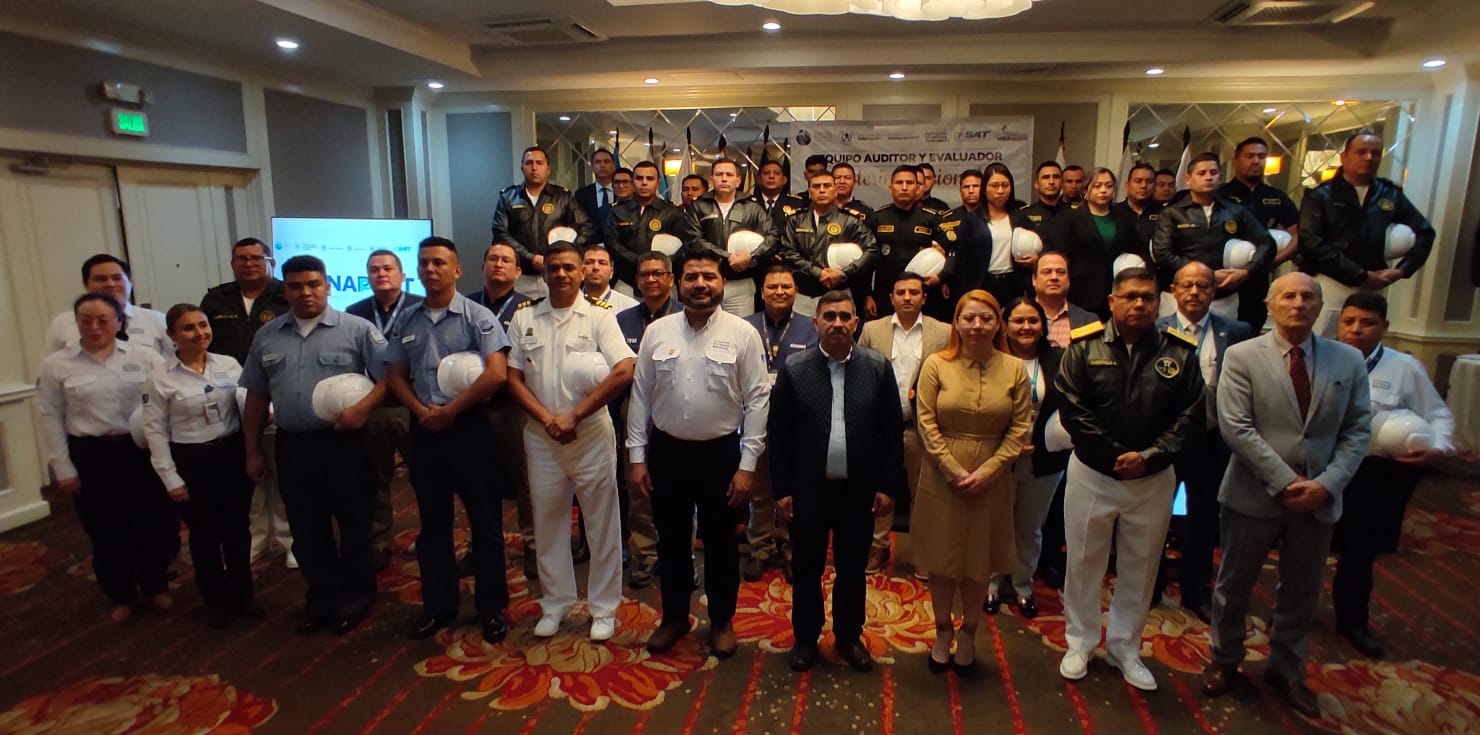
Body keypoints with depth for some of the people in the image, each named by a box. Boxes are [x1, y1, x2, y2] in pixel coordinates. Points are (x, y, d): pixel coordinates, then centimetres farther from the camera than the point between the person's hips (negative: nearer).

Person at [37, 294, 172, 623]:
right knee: (106, 532, 10)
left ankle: (155, 586, 30)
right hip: (90, 457, 0)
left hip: (143, 452, 0)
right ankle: (121, 596, 30)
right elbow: (50, 419, 2)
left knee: (157, 524, 6)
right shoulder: (56, 365, 0)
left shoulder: (145, 356, -1)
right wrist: (63, 469, 0)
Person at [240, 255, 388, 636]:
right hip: (291, 446, 5)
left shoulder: (357, 329, -5)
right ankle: (322, 598, 30)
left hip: (343, 443, -4)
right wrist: (253, 451, 12)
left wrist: (362, 407, -23)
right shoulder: (267, 336, 9)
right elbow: (256, 397, 13)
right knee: (307, 532, 14)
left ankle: (355, 597, 25)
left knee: (354, 525, 8)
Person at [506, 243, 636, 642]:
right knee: (548, 520, 13)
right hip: (541, 435, 3)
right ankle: (555, 603, 30)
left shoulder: (599, 316, -3)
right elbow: (514, 378, 5)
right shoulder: (524, 318, 7)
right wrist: (548, 419, -10)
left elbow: (624, 371, -14)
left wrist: (574, 416, -15)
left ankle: (604, 608, 21)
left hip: (591, 433, -3)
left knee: (602, 521, 5)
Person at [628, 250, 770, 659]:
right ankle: (674, 617, 37)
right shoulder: (657, 332, 0)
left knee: (720, 542, 14)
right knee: (671, 540, 16)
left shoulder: (742, 334, -7)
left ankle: (721, 621, 34)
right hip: (666, 450, 2)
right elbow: (640, 395, 3)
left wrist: (747, 465, -10)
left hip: (720, 453, -2)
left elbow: (756, 401, -8)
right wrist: (637, 457, 1)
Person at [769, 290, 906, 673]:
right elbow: (779, 433, -3)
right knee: (807, 569, 14)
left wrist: (888, 486, -2)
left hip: (858, 490, 1)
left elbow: (891, 431, 0)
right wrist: (782, 490, -4)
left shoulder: (878, 367, -3)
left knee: (852, 570, 16)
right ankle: (806, 637, 33)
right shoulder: (794, 369, -5)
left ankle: (849, 636, 36)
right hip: (808, 490, 0)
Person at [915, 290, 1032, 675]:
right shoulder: (936, 364, -5)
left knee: (979, 560, 13)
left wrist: (987, 471, -13)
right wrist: (955, 471, -13)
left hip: (991, 480, 1)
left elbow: (1020, 428, -3)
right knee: (941, 558, 10)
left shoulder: (1014, 369, -1)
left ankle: (968, 634, 32)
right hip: (942, 476, -1)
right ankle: (943, 632, 29)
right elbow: (927, 423, -7)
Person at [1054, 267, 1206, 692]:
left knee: (1140, 567, 14)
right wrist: (1113, 455, -14)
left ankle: (1124, 648, 33)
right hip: (1092, 474, -1)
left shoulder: (1179, 352, -2)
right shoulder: (1085, 346, -7)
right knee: (1084, 561, 11)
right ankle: (1079, 644, 29)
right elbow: (1071, 407, -11)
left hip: (1153, 479, 2)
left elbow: (1192, 415, -3)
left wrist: (1149, 457, -14)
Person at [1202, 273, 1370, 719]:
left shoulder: (1349, 360, 3)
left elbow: (1357, 431, 1)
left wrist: (1326, 484, -12)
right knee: (1234, 584, 12)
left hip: (1319, 498, 3)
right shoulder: (1241, 356, -8)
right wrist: (1285, 482, -17)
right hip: (1254, 494, -3)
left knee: (1301, 591, 17)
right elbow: (1236, 428, -14)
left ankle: (1286, 668, 37)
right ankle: (1225, 660, 32)